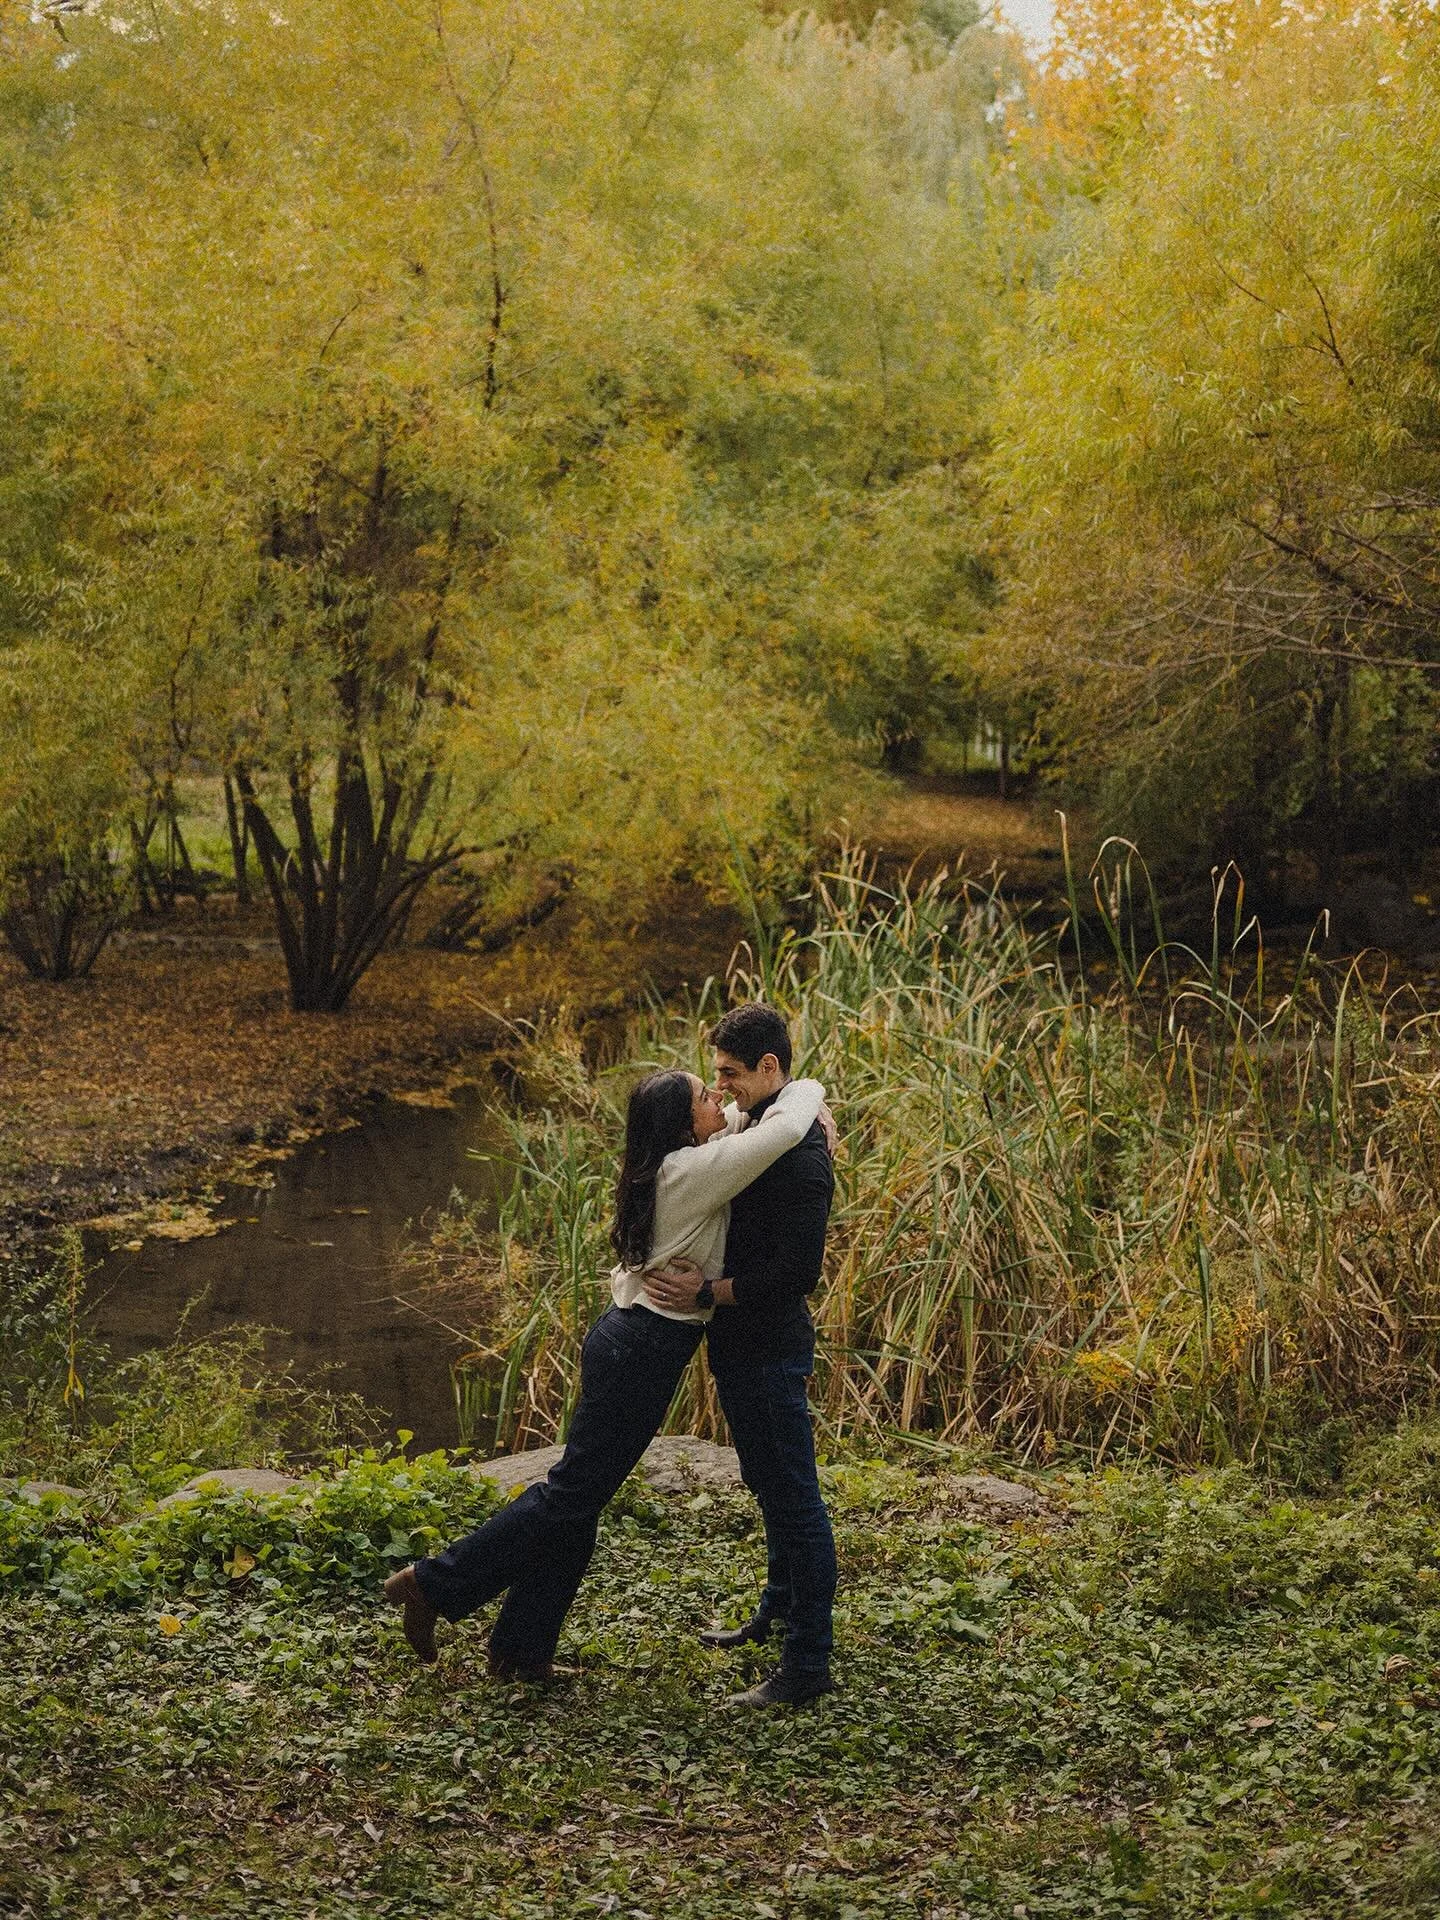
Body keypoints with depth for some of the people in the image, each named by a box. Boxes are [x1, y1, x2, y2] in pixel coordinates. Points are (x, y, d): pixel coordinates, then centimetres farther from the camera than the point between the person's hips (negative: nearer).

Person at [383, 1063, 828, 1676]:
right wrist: (808, 1087, -4)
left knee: (577, 1493, 13)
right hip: (645, 1351, -9)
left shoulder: (667, 1165, 8)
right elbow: (788, 1126, -24)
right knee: (573, 1493, 0)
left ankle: (521, 1648, 20)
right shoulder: (697, 1169, -18)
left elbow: (740, 1126, 27)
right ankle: (433, 1584, 6)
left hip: (627, 1336, 9)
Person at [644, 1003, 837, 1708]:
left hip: (771, 1351, -10)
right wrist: (687, 1271, 10)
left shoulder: (800, 1153, -23)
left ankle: (808, 1664, 5)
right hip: (741, 1345, 10)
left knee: (793, 1497, -3)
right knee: (770, 1487, 23)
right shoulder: (758, 1130, 9)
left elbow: (798, 1270, -27)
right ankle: (778, 1611, 40)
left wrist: (708, 1291, -23)